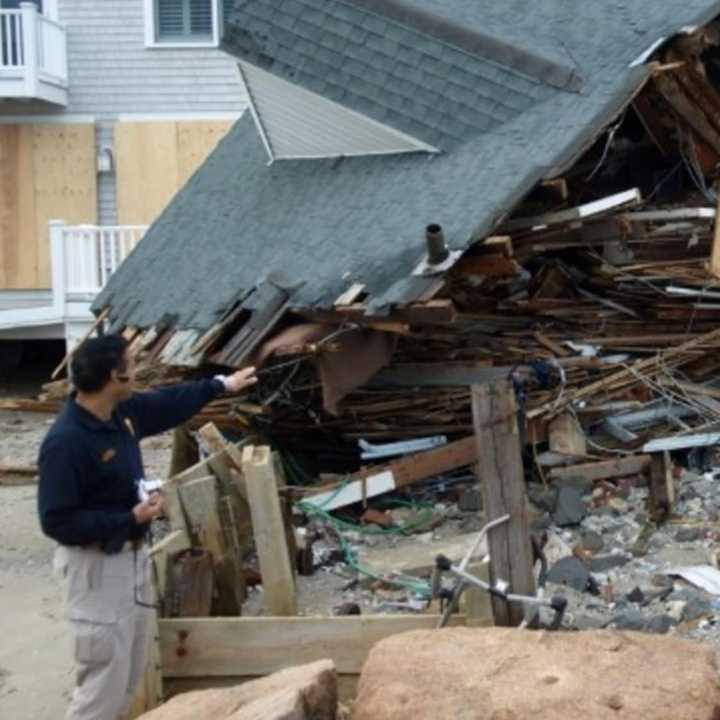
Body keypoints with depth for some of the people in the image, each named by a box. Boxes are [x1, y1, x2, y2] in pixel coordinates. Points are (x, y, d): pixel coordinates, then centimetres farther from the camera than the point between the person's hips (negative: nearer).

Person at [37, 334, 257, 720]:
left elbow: (168, 403, 21)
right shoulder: (65, 443, -27)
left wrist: (221, 385, 27)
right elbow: (56, 522, -26)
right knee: (105, 678, -5)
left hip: (132, 555, 9)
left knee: (129, 673, 19)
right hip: (97, 566, -9)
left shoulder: (123, 411, -1)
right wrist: (130, 519, -26)